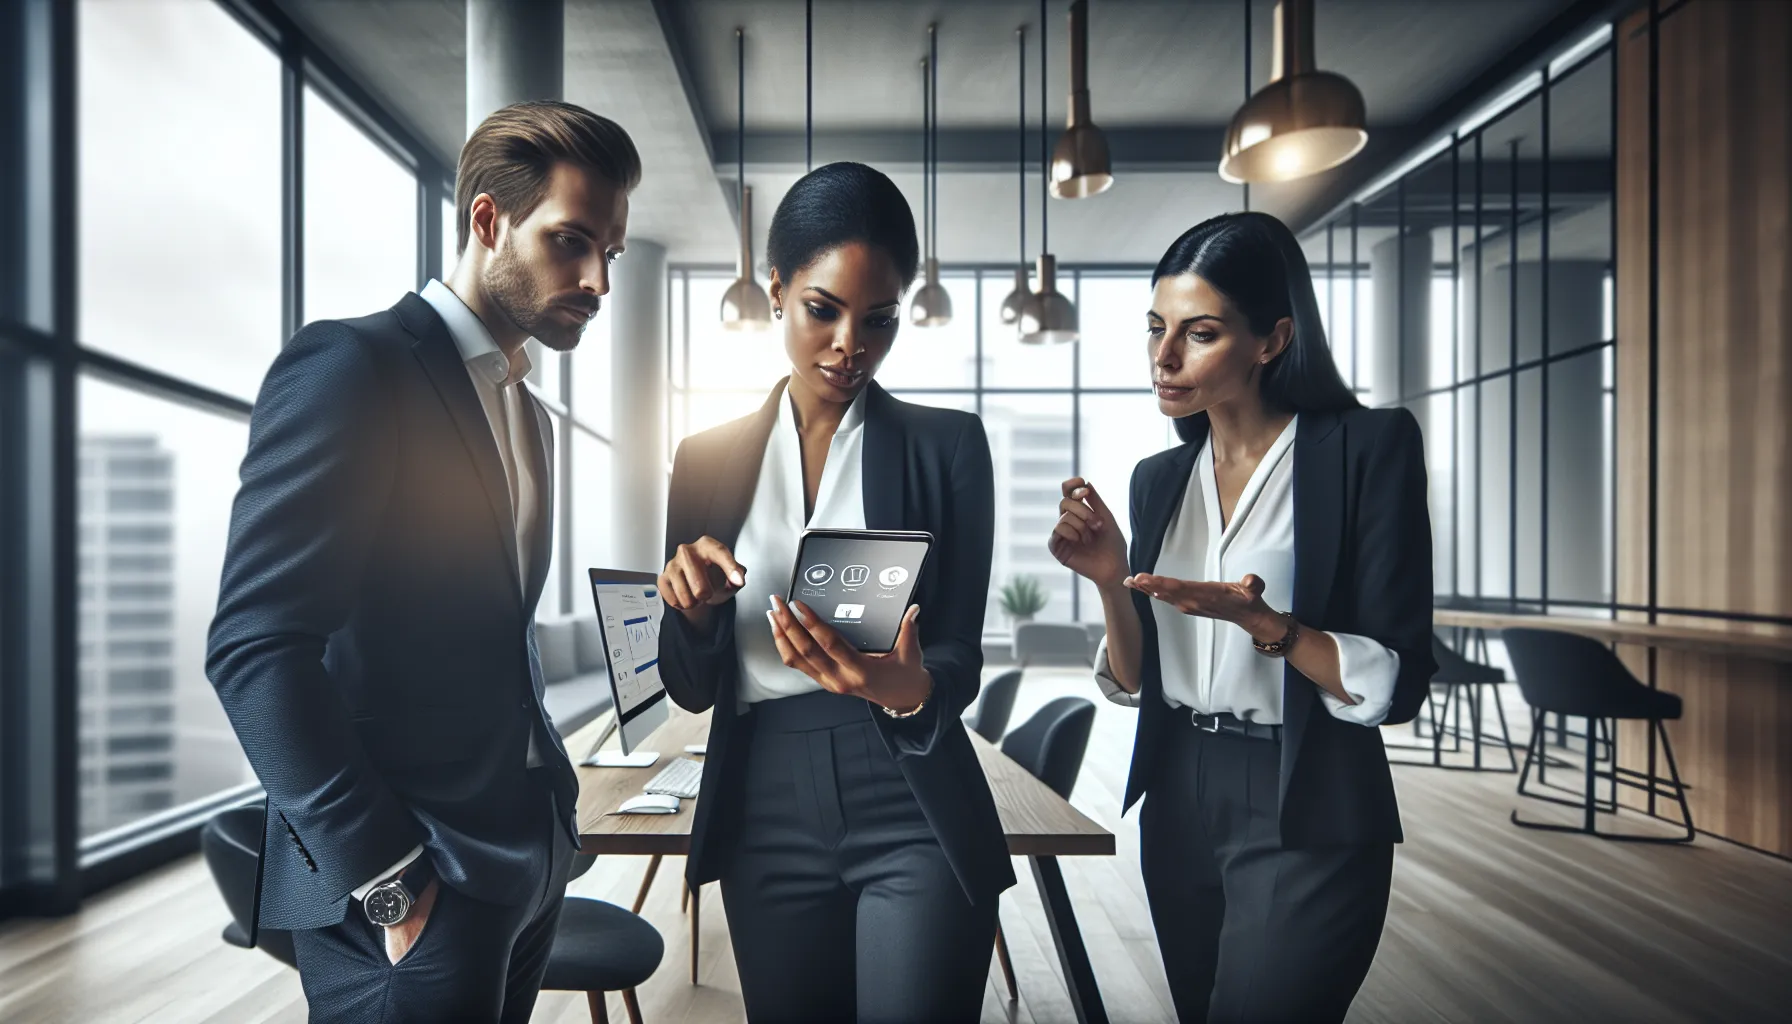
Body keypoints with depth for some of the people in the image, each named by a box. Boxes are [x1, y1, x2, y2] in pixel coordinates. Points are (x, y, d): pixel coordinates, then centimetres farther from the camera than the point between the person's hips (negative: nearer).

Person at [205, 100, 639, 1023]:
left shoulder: (526, 413, 12)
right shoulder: (349, 366, -13)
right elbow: (255, 646, -19)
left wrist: (550, 808, 7)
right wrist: (387, 881, -17)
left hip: (526, 858, 8)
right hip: (412, 882, -8)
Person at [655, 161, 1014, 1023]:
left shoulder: (946, 445, -4)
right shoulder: (709, 458, 2)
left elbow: (959, 660, -7)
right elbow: (692, 688, 4)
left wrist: (907, 688, -29)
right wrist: (689, 609, -17)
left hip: (914, 816, -2)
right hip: (766, 821, 3)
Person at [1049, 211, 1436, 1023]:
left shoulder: (1368, 447, -11)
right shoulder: (1158, 477, 3)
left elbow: (1397, 684, -13)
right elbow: (1135, 684, 5)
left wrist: (1262, 622, -28)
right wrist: (1112, 582, -13)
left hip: (1307, 814, -5)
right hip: (1178, 801, 6)